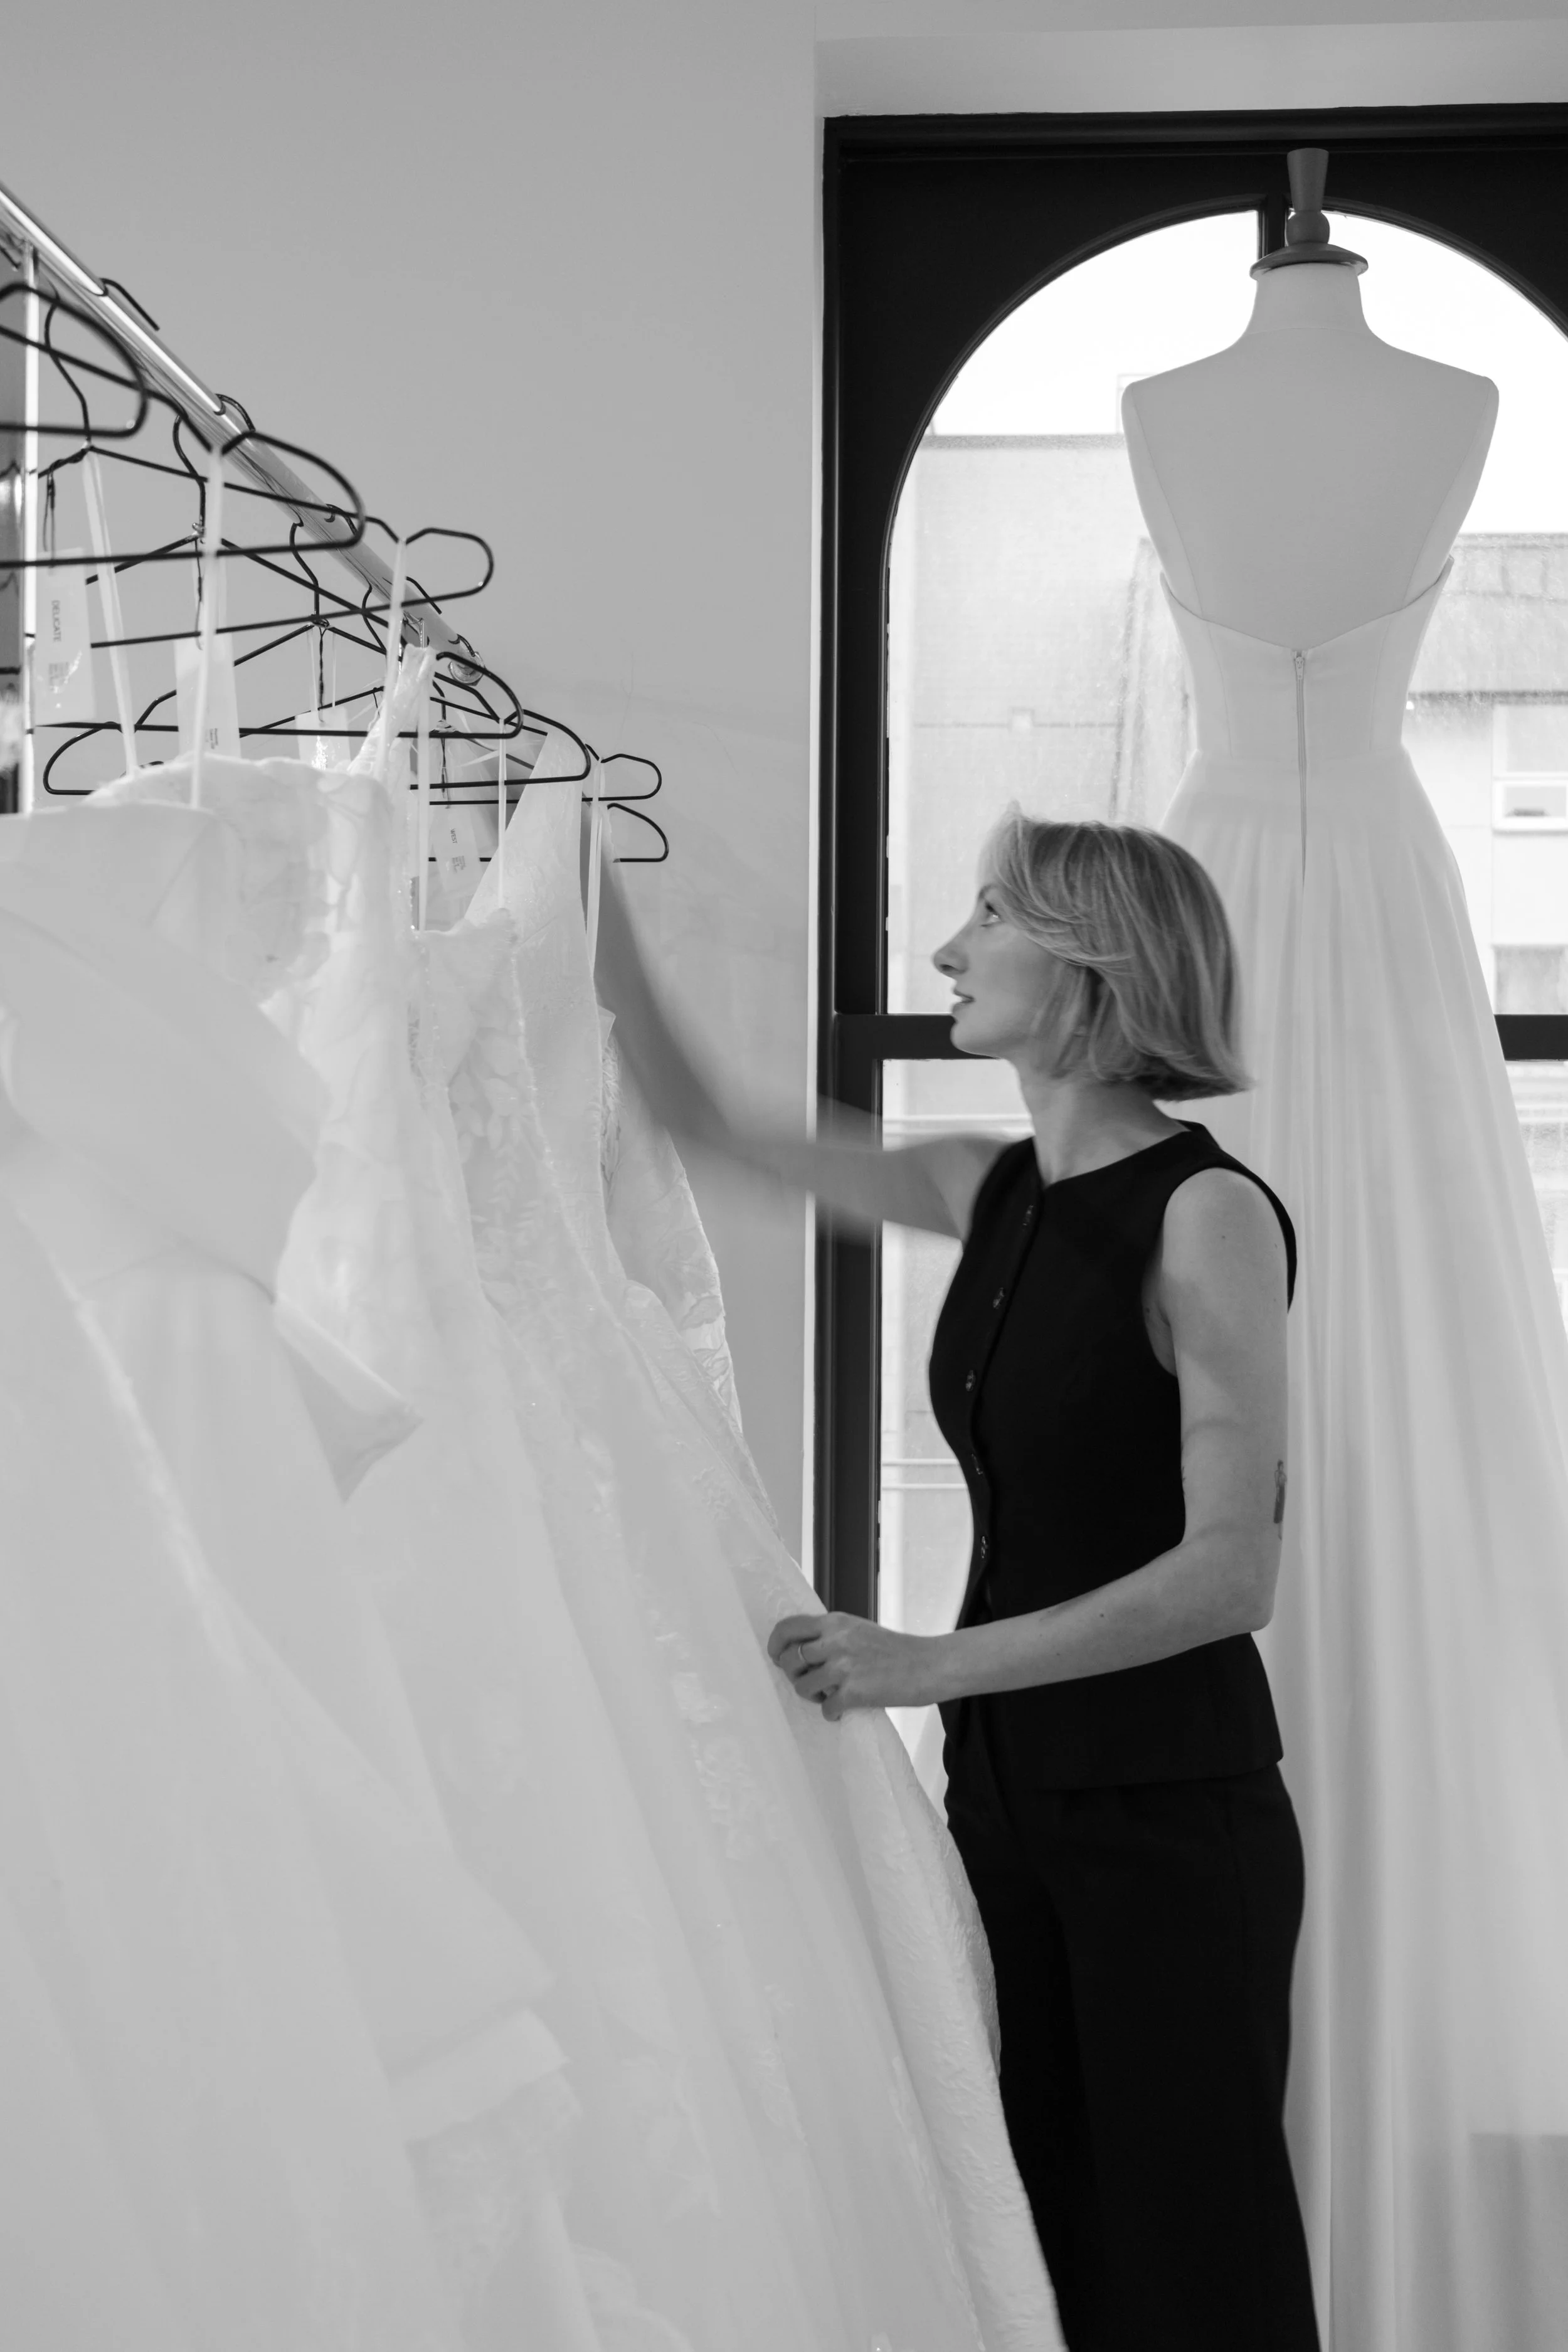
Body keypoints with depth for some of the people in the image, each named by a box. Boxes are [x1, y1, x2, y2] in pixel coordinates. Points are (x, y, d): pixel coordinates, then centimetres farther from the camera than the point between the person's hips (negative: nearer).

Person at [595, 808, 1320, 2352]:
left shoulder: (1208, 1213, -14)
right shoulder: (997, 1194, 6)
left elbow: (1231, 1570, -20)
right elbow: (707, 1122, 14)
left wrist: (930, 1664, -24)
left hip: (1168, 1810, -6)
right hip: (1005, 1791, 6)